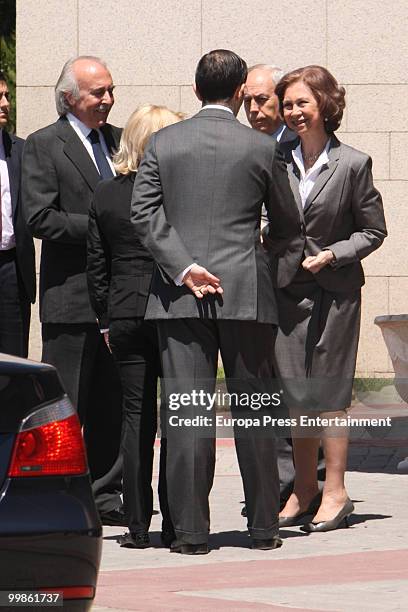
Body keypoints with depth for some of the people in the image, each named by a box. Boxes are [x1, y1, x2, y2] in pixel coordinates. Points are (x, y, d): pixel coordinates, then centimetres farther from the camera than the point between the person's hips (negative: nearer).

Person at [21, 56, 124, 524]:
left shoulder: (122, 141, 14)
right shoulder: (43, 146, -3)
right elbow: (40, 218, -11)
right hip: (70, 293, -5)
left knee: (112, 402, 8)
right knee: (66, 404, -2)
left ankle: (105, 494, 15)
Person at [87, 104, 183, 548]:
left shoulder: (104, 195, 4)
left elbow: (96, 266, 7)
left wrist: (106, 322, 13)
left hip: (124, 316, 3)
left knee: (136, 417, 6)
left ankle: (137, 524, 4)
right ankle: (175, 522, 5)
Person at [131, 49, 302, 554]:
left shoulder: (163, 143, 3)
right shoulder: (261, 149, 0)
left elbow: (143, 212, -4)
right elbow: (286, 226, 10)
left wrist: (184, 267, -7)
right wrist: (274, 267, 27)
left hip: (180, 295, 1)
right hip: (247, 291, 0)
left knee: (187, 412, -1)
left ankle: (190, 530, -3)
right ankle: (263, 526, 13)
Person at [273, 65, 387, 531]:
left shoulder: (352, 164, -5)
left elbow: (372, 230, 0)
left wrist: (332, 255, -12)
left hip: (333, 290, -4)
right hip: (287, 290, 4)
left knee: (327, 391, -3)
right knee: (296, 392, 6)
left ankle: (334, 492, 4)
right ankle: (304, 490, 15)